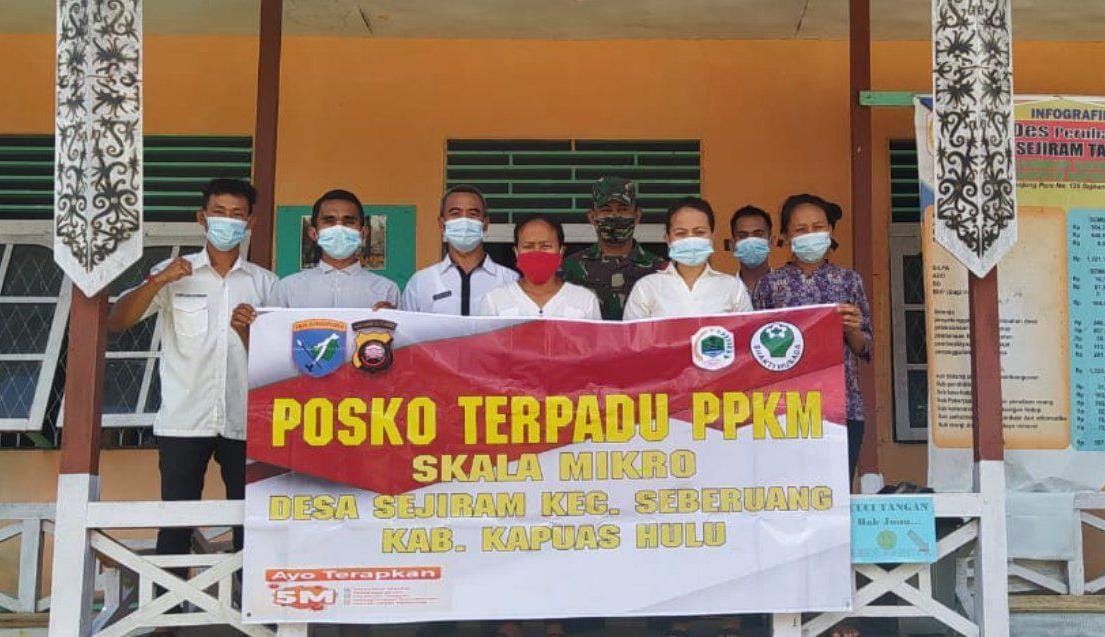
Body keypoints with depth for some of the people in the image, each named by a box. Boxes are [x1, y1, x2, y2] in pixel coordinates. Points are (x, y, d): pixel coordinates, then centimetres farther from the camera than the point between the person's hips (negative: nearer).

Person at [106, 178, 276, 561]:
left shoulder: (265, 282, 11)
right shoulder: (173, 275, 7)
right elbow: (116, 322, -2)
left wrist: (251, 334, -10)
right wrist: (158, 281, -16)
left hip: (245, 423, 1)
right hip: (184, 421, -1)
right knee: (175, 523, 2)